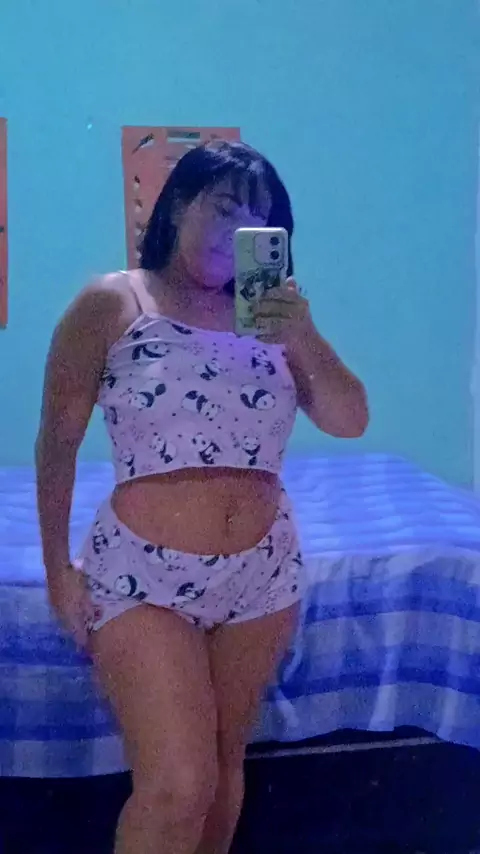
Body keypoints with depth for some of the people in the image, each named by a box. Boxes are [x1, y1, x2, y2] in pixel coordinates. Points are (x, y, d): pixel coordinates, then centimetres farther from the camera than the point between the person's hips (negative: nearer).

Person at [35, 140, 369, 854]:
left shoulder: (272, 315, 6)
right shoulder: (111, 304, -5)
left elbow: (350, 422, 0)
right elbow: (57, 444, -1)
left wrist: (305, 338, -16)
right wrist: (58, 569, -2)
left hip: (263, 572, 4)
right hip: (144, 574, -4)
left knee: (224, 764, 15)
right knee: (176, 788, -10)